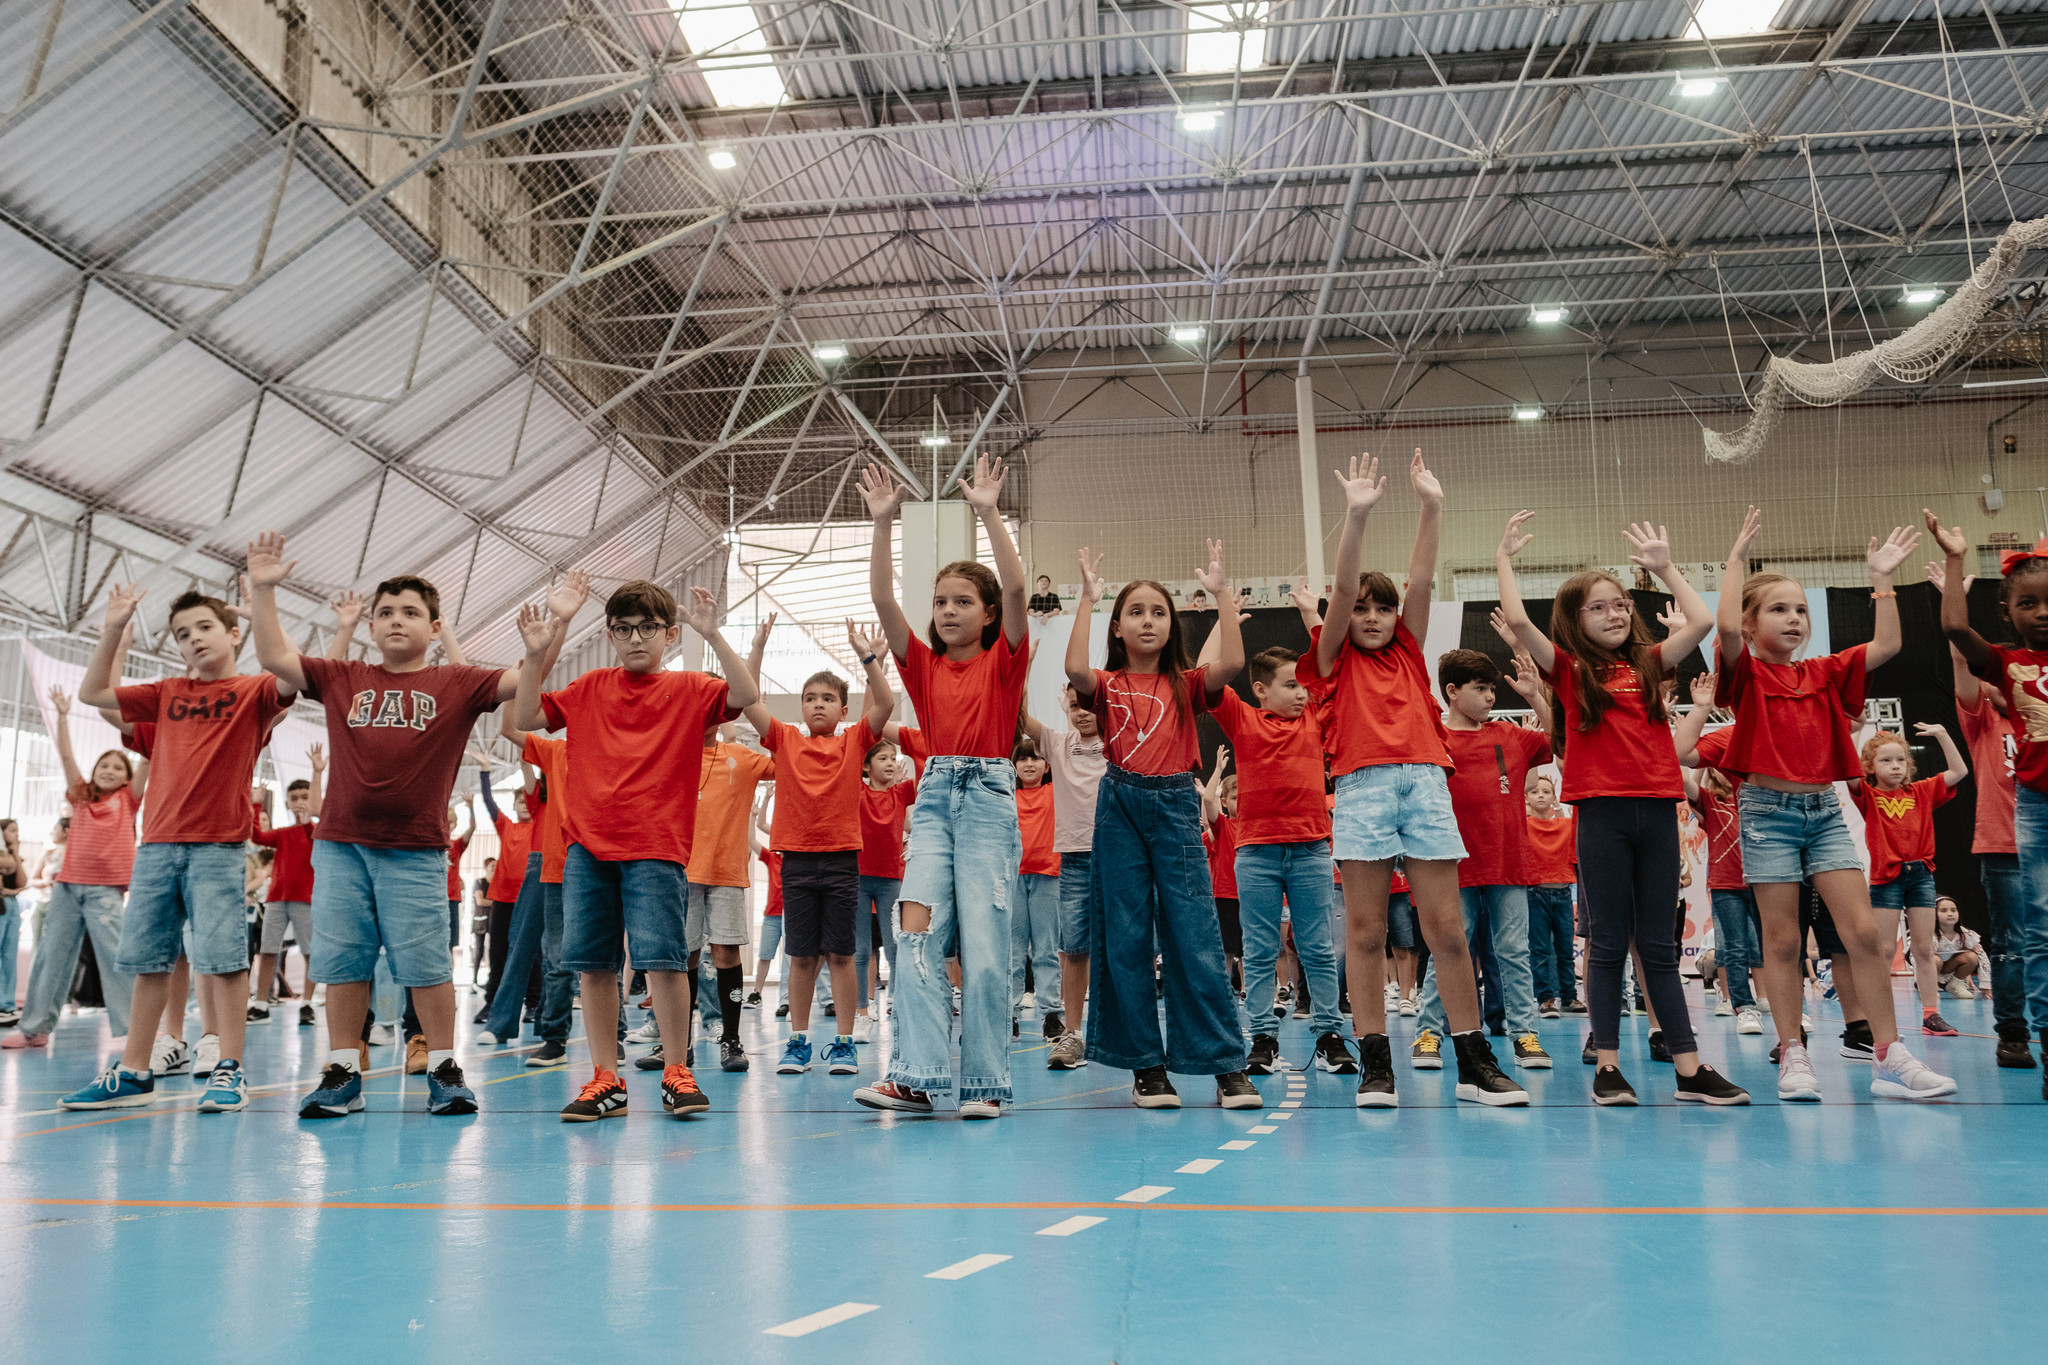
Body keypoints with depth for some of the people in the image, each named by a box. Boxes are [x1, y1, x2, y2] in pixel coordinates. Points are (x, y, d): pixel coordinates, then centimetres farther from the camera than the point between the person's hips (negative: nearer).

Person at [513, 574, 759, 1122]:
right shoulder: (591, 688, 14)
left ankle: (677, 1072, 7)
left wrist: (713, 635, -20)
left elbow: (746, 695, -12)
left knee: (662, 958, -9)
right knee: (593, 964, 5)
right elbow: (525, 717, 12)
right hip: (587, 845, 4)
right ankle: (606, 1081, 15)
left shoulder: (687, 689, 4)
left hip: (656, 849, -3)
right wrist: (536, 654, 0)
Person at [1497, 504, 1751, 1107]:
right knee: (1609, 943, 2)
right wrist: (1504, 557, -2)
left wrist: (1664, 566, 15)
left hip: (1656, 808, 3)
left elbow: (1701, 622, 7)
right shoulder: (1568, 668, 3)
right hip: (1602, 811, -3)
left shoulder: (1648, 663, 13)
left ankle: (1690, 1069, 9)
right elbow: (1517, 621, -10)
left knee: (1659, 944, 8)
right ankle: (1607, 1066, 9)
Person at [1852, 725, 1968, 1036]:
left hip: (1921, 874, 3)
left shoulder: (1922, 792, 10)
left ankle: (1931, 1014, 10)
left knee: (1924, 949, 6)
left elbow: (1960, 771, 7)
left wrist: (1942, 735, 0)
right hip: (1886, 877, -3)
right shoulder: (1868, 795, -1)